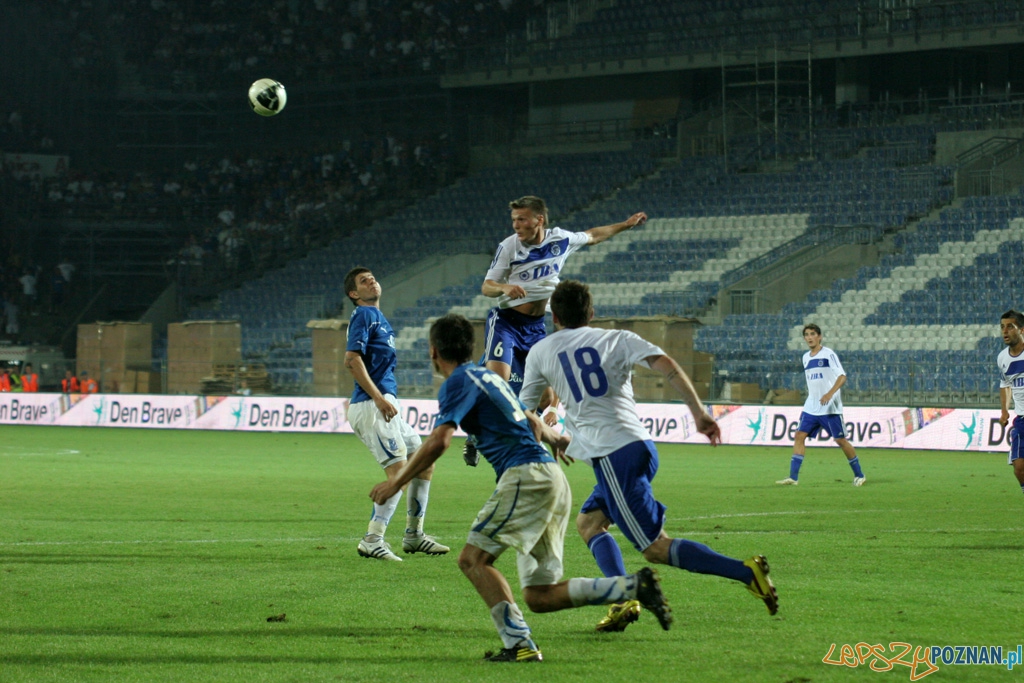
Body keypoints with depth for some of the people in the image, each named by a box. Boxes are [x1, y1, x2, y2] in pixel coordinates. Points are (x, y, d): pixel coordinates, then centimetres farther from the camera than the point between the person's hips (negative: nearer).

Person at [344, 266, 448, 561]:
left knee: (424, 464, 13)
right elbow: (352, 359, -18)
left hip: (387, 405, 10)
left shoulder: (379, 317, 21)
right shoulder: (363, 315, -7)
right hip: (370, 406, -10)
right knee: (398, 469, -18)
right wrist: (379, 399, -21)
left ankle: (414, 536, 21)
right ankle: (372, 540, -18)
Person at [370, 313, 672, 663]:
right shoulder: (487, 376, 25)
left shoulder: (458, 382, -3)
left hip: (526, 476, -8)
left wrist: (396, 483, -8)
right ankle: (635, 585, -5)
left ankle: (519, 643, -19)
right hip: (552, 479, 8)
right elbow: (532, 422, 40)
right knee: (539, 597, 5)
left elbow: (439, 441, -16)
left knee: (473, 559, -8)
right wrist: (556, 438, 61)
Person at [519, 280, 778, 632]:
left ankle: (746, 572, -23)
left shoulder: (540, 352, 12)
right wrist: (699, 412, -5)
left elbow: (525, 412, 22)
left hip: (612, 456, -6)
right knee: (588, 522, 23)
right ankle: (623, 600, 4)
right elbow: (666, 365, -3)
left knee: (656, 548, -7)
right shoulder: (617, 339, 15)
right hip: (641, 444, 6)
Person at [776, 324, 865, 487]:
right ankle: (793, 477, -9)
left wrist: (830, 394, -30)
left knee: (840, 440, -2)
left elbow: (842, 376, -17)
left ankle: (859, 475, 14)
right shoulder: (806, 357, 13)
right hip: (811, 406, 6)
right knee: (800, 435, -6)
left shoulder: (828, 354, -8)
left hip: (830, 407, -6)